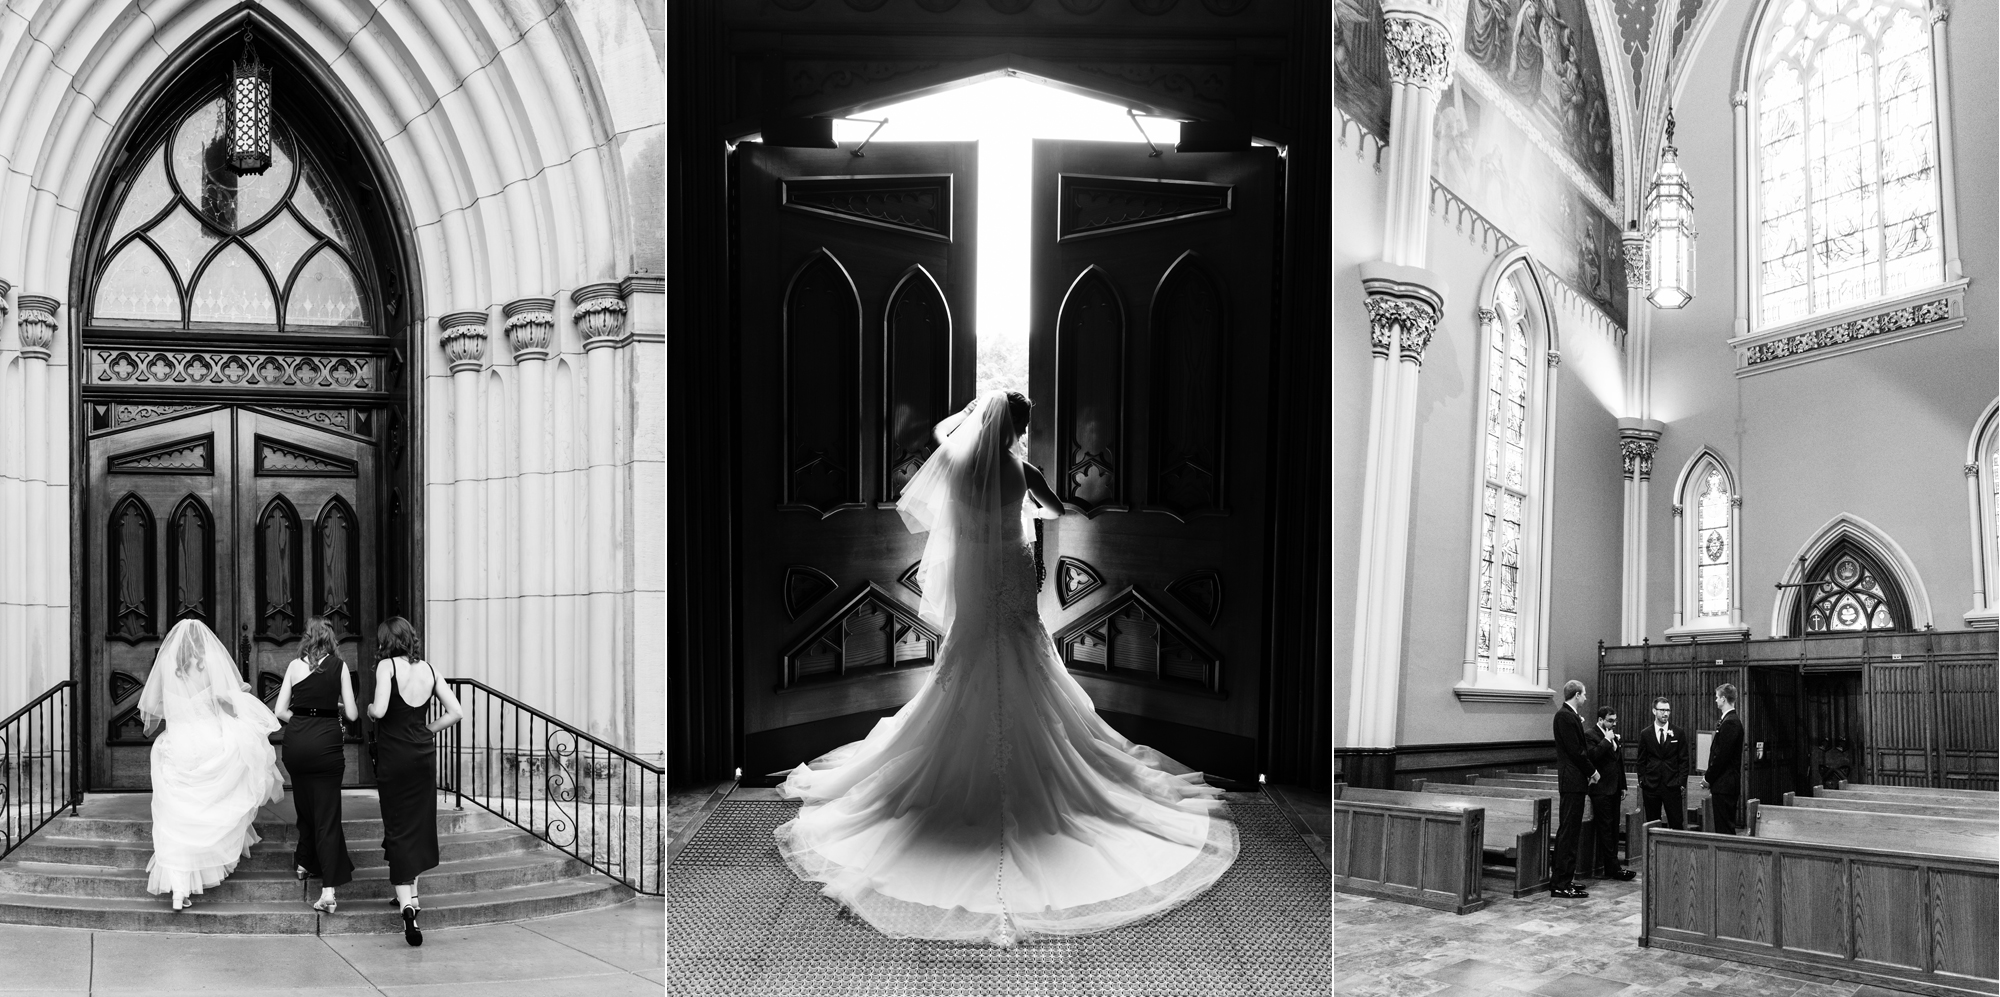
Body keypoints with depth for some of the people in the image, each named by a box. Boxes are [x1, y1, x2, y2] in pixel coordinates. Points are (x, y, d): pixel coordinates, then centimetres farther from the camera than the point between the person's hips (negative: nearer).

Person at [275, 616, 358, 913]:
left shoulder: (294, 666, 4)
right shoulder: (338, 666, -2)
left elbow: (280, 712, 2)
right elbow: (352, 714, -2)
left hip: (296, 742, 3)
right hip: (327, 741, -2)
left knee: (305, 807, 23)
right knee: (327, 813, -1)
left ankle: (304, 862, 40)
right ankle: (328, 890, -8)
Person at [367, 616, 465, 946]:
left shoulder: (387, 666, -8)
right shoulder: (428, 669, 5)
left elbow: (379, 710, -19)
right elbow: (456, 712, 3)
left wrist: (370, 707, 3)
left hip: (393, 755, -4)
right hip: (424, 753, 4)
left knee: (398, 828, -3)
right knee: (420, 824, 17)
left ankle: (406, 902, -16)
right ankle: (412, 894, 27)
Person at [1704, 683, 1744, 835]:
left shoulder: (1729, 723, -16)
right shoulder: (1732, 721, 15)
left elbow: (1722, 756, -19)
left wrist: (1708, 778, -10)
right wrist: (1709, 776, 15)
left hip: (1724, 785, -10)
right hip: (1729, 784, 10)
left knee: (1724, 828, -8)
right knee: (1727, 827, 12)